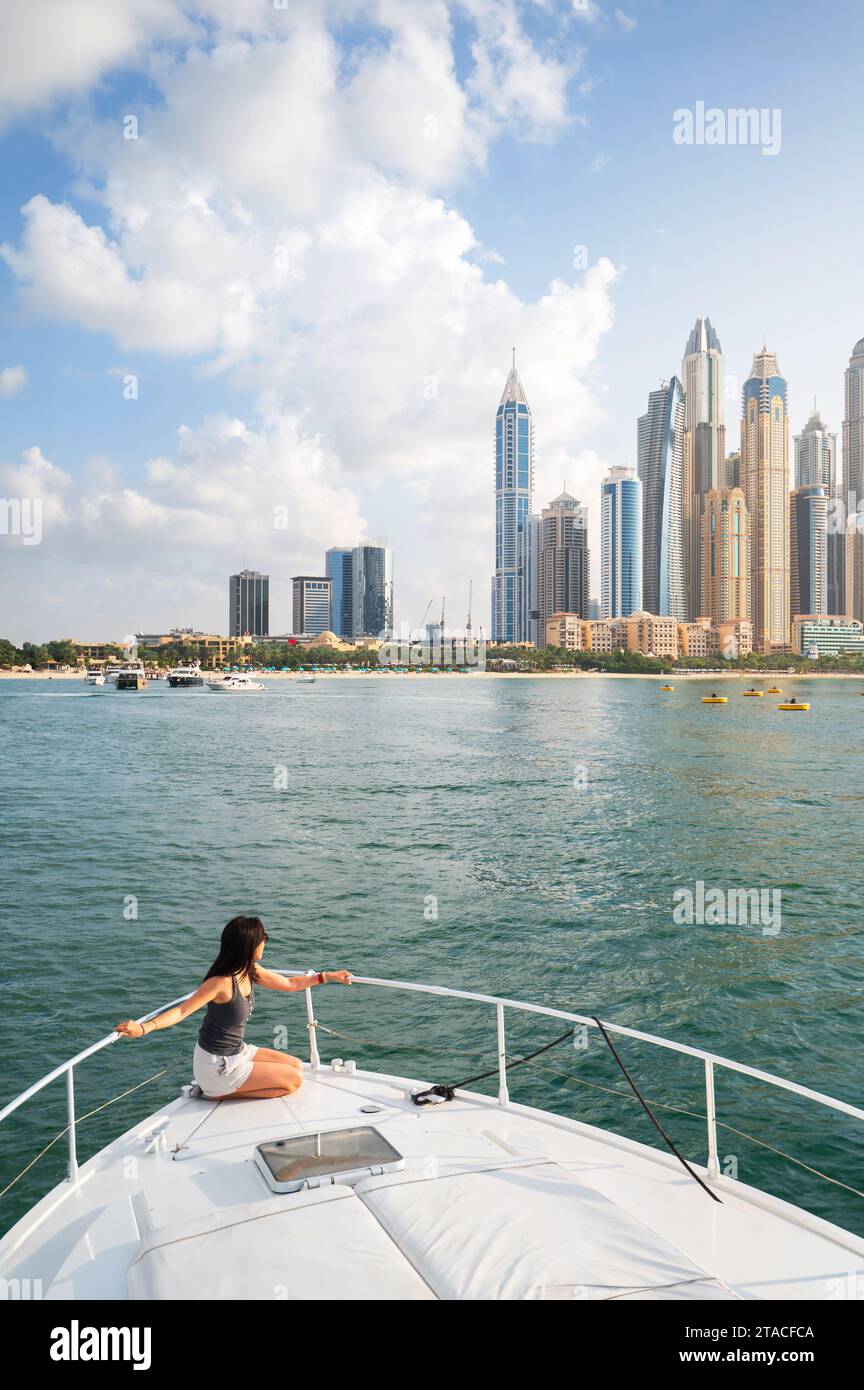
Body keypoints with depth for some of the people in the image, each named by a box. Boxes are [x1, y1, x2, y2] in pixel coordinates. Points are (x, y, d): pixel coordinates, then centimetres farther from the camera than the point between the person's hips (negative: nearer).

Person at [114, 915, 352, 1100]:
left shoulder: (250, 972, -2)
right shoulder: (222, 982, -28)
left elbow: (290, 984, 11)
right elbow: (182, 1011, -29)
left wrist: (327, 976, 14)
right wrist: (143, 1028, -44)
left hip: (237, 1051, 8)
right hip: (216, 1064, -8)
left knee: (297, 1066, 13)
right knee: (294, 1080, -5)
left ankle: (221, 1087, 10)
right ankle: (220, 1093, -1)